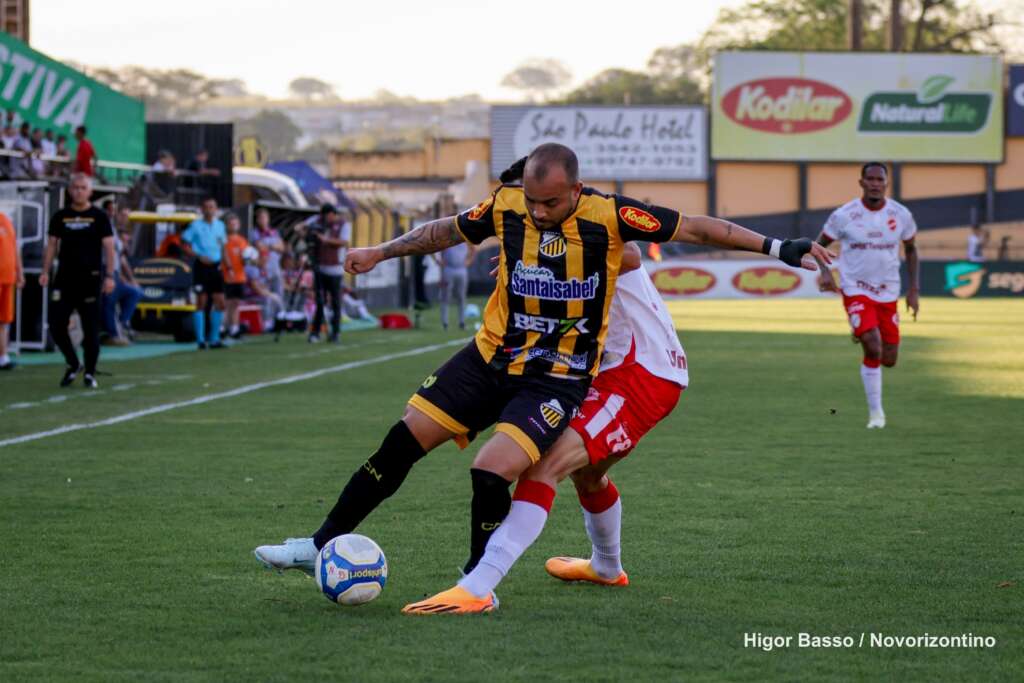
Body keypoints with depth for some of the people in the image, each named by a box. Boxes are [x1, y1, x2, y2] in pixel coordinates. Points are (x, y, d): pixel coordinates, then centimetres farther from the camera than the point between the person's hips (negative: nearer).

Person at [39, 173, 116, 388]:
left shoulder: (99, 217, 1)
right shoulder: (60, 217, 9)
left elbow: (108, 247, -1)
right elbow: (52, 245, 11)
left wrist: (109, 276, -11)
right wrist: (45, 272, 0)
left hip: (90, 279, -3)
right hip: (64, 279, 3)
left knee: (90, 328, -1)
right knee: (56, 324, -3)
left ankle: (90, 373, 11)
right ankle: (72, 364, 18)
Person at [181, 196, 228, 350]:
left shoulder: (220, 225, 12)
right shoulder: (195, 225, -4)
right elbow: (185, 245, -6)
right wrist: (199, 256, -17)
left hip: (216, 266, 5)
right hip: (201, 266, -5)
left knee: (220, 302, 2)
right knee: (201, 302, -3)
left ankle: (214, 338, 11)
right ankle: (200, 340, 1)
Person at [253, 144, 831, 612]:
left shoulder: (609, 214, -19)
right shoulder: (507, 205, -8)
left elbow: (695, 227, -12)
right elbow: (450, 230, 12)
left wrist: (777, 246, -13)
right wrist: (383, 252, 13)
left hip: (558, 378, -4)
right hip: (491, 358, 4)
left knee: (491, 472, -21)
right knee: (403, 441, 1)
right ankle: (321, 546, 13)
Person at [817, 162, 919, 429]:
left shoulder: (901, 215, -4)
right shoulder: (844, 215, -11)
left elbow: (911, 249, 12)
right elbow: (820, 245, 3)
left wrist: (914, 290, 5)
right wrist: (825, 272, -16)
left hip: (888, 294, 3)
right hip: (856, 291, -3)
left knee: (889, 360, 5)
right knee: (873, 349, -23)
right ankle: (875, 412, -7)